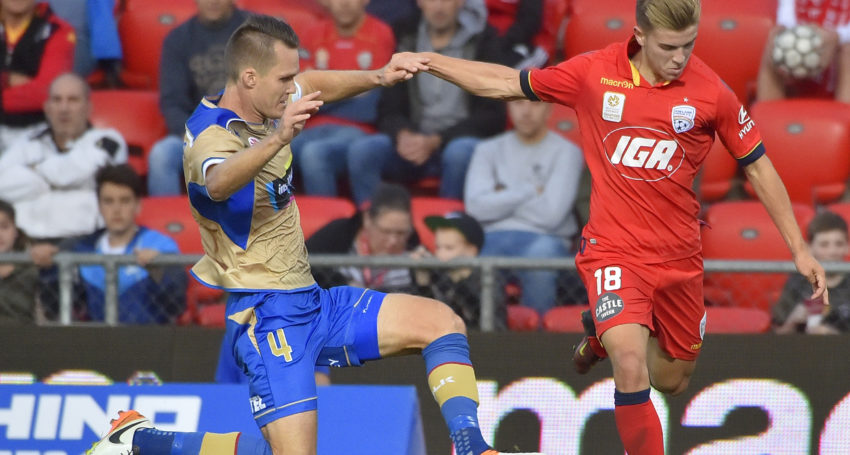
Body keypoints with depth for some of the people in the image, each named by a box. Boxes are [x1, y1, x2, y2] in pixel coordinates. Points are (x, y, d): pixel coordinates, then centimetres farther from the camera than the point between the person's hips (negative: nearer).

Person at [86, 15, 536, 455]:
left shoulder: (264, 104, 4)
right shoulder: (212, 134, -23)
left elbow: (317, 86, 25)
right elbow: (218, 183, -47)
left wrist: (377, 77, 7)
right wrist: (277, 139, -65)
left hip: (309, 300, 9)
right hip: (267, 313, -9)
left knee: (440, 322, 3)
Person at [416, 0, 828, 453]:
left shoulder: (711, 92, -10)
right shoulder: (595, 72, -10)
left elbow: (756, 166, 2)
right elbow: (506, 84, 5)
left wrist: (799, 249, 2)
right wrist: (427, 60, 2)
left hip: (679, 257, 2)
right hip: (613, 250, -2)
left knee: (671, 380, 16)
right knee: (631, 362, -26)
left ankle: (604, 333, 47)